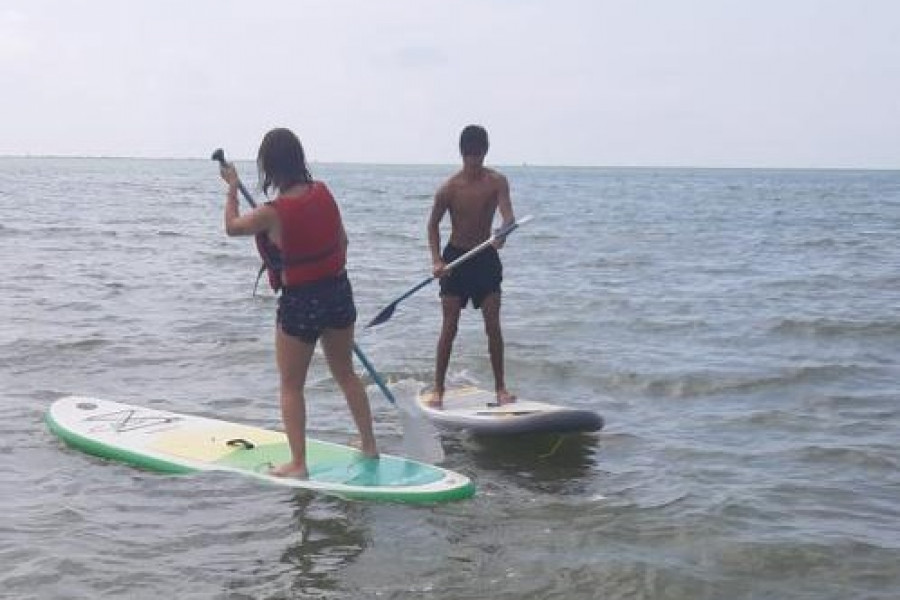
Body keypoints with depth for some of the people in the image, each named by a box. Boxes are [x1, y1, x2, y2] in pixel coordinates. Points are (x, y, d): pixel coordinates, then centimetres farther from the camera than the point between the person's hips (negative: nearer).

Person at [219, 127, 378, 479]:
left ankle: (298, 463, 10)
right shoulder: (323, 193, -4)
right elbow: (342, 241, 7)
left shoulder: (272, 213, -19)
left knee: (291, 386, 9)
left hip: (300, 303, -6)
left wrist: (232, 188, 15)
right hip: (339, 291, 6)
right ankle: (369, 444, 32)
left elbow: (231, 226, 1)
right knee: (346, 374, 23)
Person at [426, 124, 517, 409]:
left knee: (493, 325, 0)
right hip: (455, 257, -1)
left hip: (486, 257, 1)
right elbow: (433, 224, 0)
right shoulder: (449, 187, -10)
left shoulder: (497, 181, -9)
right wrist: (436, 261, -11)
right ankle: (438, 389, 7)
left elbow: (507, 213, -22)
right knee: (449, 327, -1)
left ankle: (500, 386, 11)